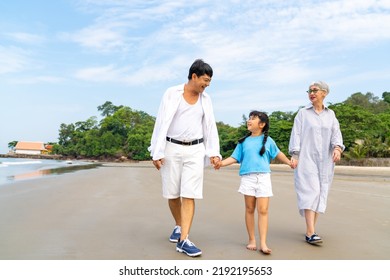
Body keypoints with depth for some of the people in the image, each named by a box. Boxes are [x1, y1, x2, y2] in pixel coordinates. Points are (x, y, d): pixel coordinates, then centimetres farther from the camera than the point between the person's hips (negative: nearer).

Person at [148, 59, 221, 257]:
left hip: (195, 150, 2)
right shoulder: (172, 93, -5)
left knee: (189, 195, -6)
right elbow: (162, 122, -8)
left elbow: (210, 127, 8)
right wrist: (157, 152, -13)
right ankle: (178, 226, 33)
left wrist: (214, 152, -2)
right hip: (172, 148, -2)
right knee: (172, 193, 8)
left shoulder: (206, 99, 8)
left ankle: (183, 240, -2)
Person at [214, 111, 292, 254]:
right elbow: (234, 157, 7)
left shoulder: (268, 140, 10)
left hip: (263, 177, -1)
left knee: (263, 210, -5)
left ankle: (263, 243, -2)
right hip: (247, 177, 1)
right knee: (249, 209, 6)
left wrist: (289, 162, 9)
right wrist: (222, 162, -8)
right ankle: (252, 240, 18)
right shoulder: (244, 141, 11)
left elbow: (278, 153, 21)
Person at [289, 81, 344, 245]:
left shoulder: (330, 114, 14)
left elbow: (336, 134, 5)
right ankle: (310, 233, -16)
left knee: (321, 193, 4)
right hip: (306, 158, -3)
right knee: (310, 191, -13)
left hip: (325, 160, 4)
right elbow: (296, 134, 1)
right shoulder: (303, 113, 7)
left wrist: (337, 148, -15)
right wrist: (294, 155, -9)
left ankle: (311, 229, 13)